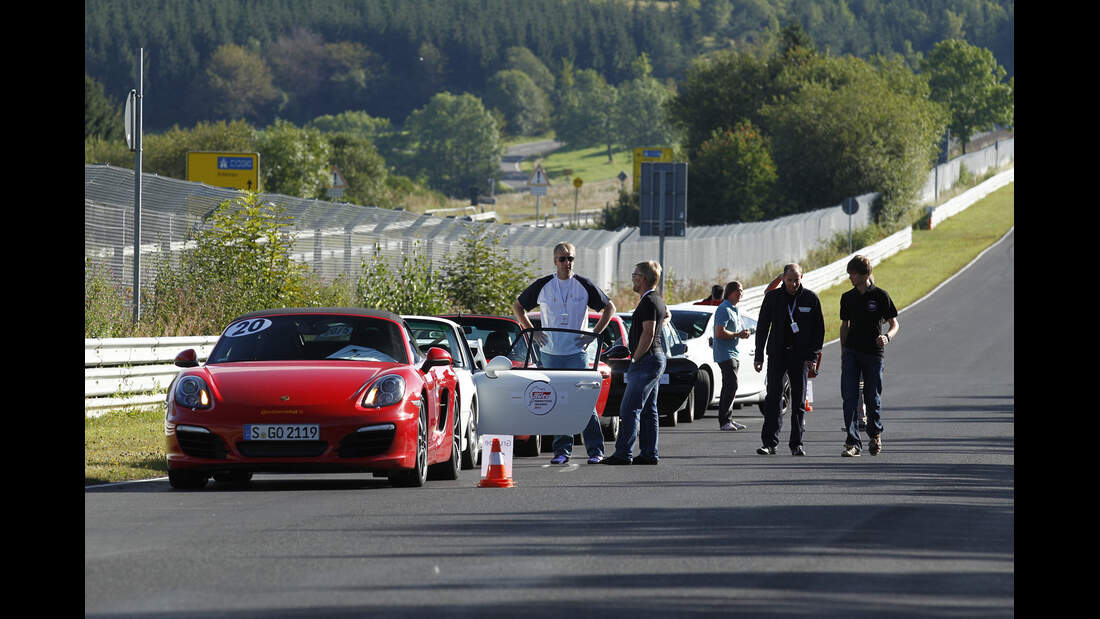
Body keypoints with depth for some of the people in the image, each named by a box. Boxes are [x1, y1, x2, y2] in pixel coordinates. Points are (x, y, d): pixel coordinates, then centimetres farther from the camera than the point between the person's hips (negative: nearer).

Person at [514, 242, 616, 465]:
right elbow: (518, 307, 15)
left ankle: (595, 449, -5)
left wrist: (594, 333, 1)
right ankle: (562, 450, 9)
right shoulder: (542, 286, 4)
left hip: (577, 353, -2)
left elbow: (609, 308, 12)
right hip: (551, 354, 2)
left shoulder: (584, 285, 2)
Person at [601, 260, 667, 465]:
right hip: (657, 358, 11)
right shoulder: (658, 299, 16)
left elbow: (648, 333, -23)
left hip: (647, 359, -11)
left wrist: (635, 358, -17)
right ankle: (649, 454, 11)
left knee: (630, 409, -12)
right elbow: (666, 315, 37)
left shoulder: (648, 301, -16)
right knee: (648, 410, 11)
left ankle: (623, 453, -15)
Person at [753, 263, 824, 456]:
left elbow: (819, 329, 5)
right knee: (773, 398, -6)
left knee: (799, 401, 2)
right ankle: (769, 443, -6)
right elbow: (762, 327, 6)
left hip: (800, 355, 0)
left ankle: (796, 444, 7)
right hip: (777, 354, 0)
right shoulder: (772, 297, 2)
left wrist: (813, 356, -3)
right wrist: (759, 356, 1)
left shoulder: (811, 299, 1)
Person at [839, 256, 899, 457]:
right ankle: (852, 442, -10)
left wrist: (887, 337, -22)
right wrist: (843, 353, 13)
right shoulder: (848, 298, 7)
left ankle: (875, 434, 31)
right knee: (849, 397, -9)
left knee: (872, 398, 5)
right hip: (851, 352, 3)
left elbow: (894, 324, -1)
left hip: (874, 352, -3)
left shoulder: (880, 296, -4)